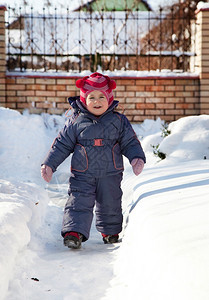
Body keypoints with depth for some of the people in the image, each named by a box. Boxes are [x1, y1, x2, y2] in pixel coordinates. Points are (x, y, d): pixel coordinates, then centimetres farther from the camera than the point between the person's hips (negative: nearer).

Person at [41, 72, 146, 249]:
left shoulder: (119, 121, 2)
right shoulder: (77, 122, -1)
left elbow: (130, 142, 6)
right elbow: (62, 144, 5)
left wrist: (137, 158, -12)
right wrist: (49, 164, 0)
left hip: (110, 174, 1)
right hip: (82, 175, -1)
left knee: (110, 205, 14)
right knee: (79, 203, -14)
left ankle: (111, 232, 34)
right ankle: (74, 232, -19)